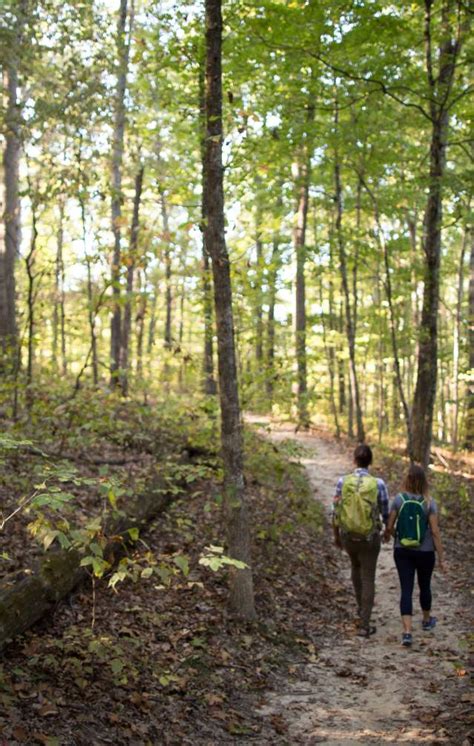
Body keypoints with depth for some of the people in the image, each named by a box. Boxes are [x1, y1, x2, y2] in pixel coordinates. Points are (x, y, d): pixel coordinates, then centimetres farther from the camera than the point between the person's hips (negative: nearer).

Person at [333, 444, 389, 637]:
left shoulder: (343, 482, -12)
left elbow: (336, 513, -5)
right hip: (370, 537, -2)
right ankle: (364, 625, 10)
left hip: (347, 535, 2)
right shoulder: (378, 484, -17)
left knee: (356, 565, 33)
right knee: (368, 579, 10)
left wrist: (336, 536, 12)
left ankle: (361, 605, 46)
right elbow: (386, 513, -6)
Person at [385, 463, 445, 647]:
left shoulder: (399, 499, -10)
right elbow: (435, 531, -11)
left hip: (402, 552, 0)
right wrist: (441, 557, -4)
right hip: (425, 552, 0)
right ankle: (427, 620, 43)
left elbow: (389, 526, -5)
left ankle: (407, 632, -10)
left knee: (406, 589, 2)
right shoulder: (429, 502, -12)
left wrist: (388, 535, 20)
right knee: (424, 586, 21)